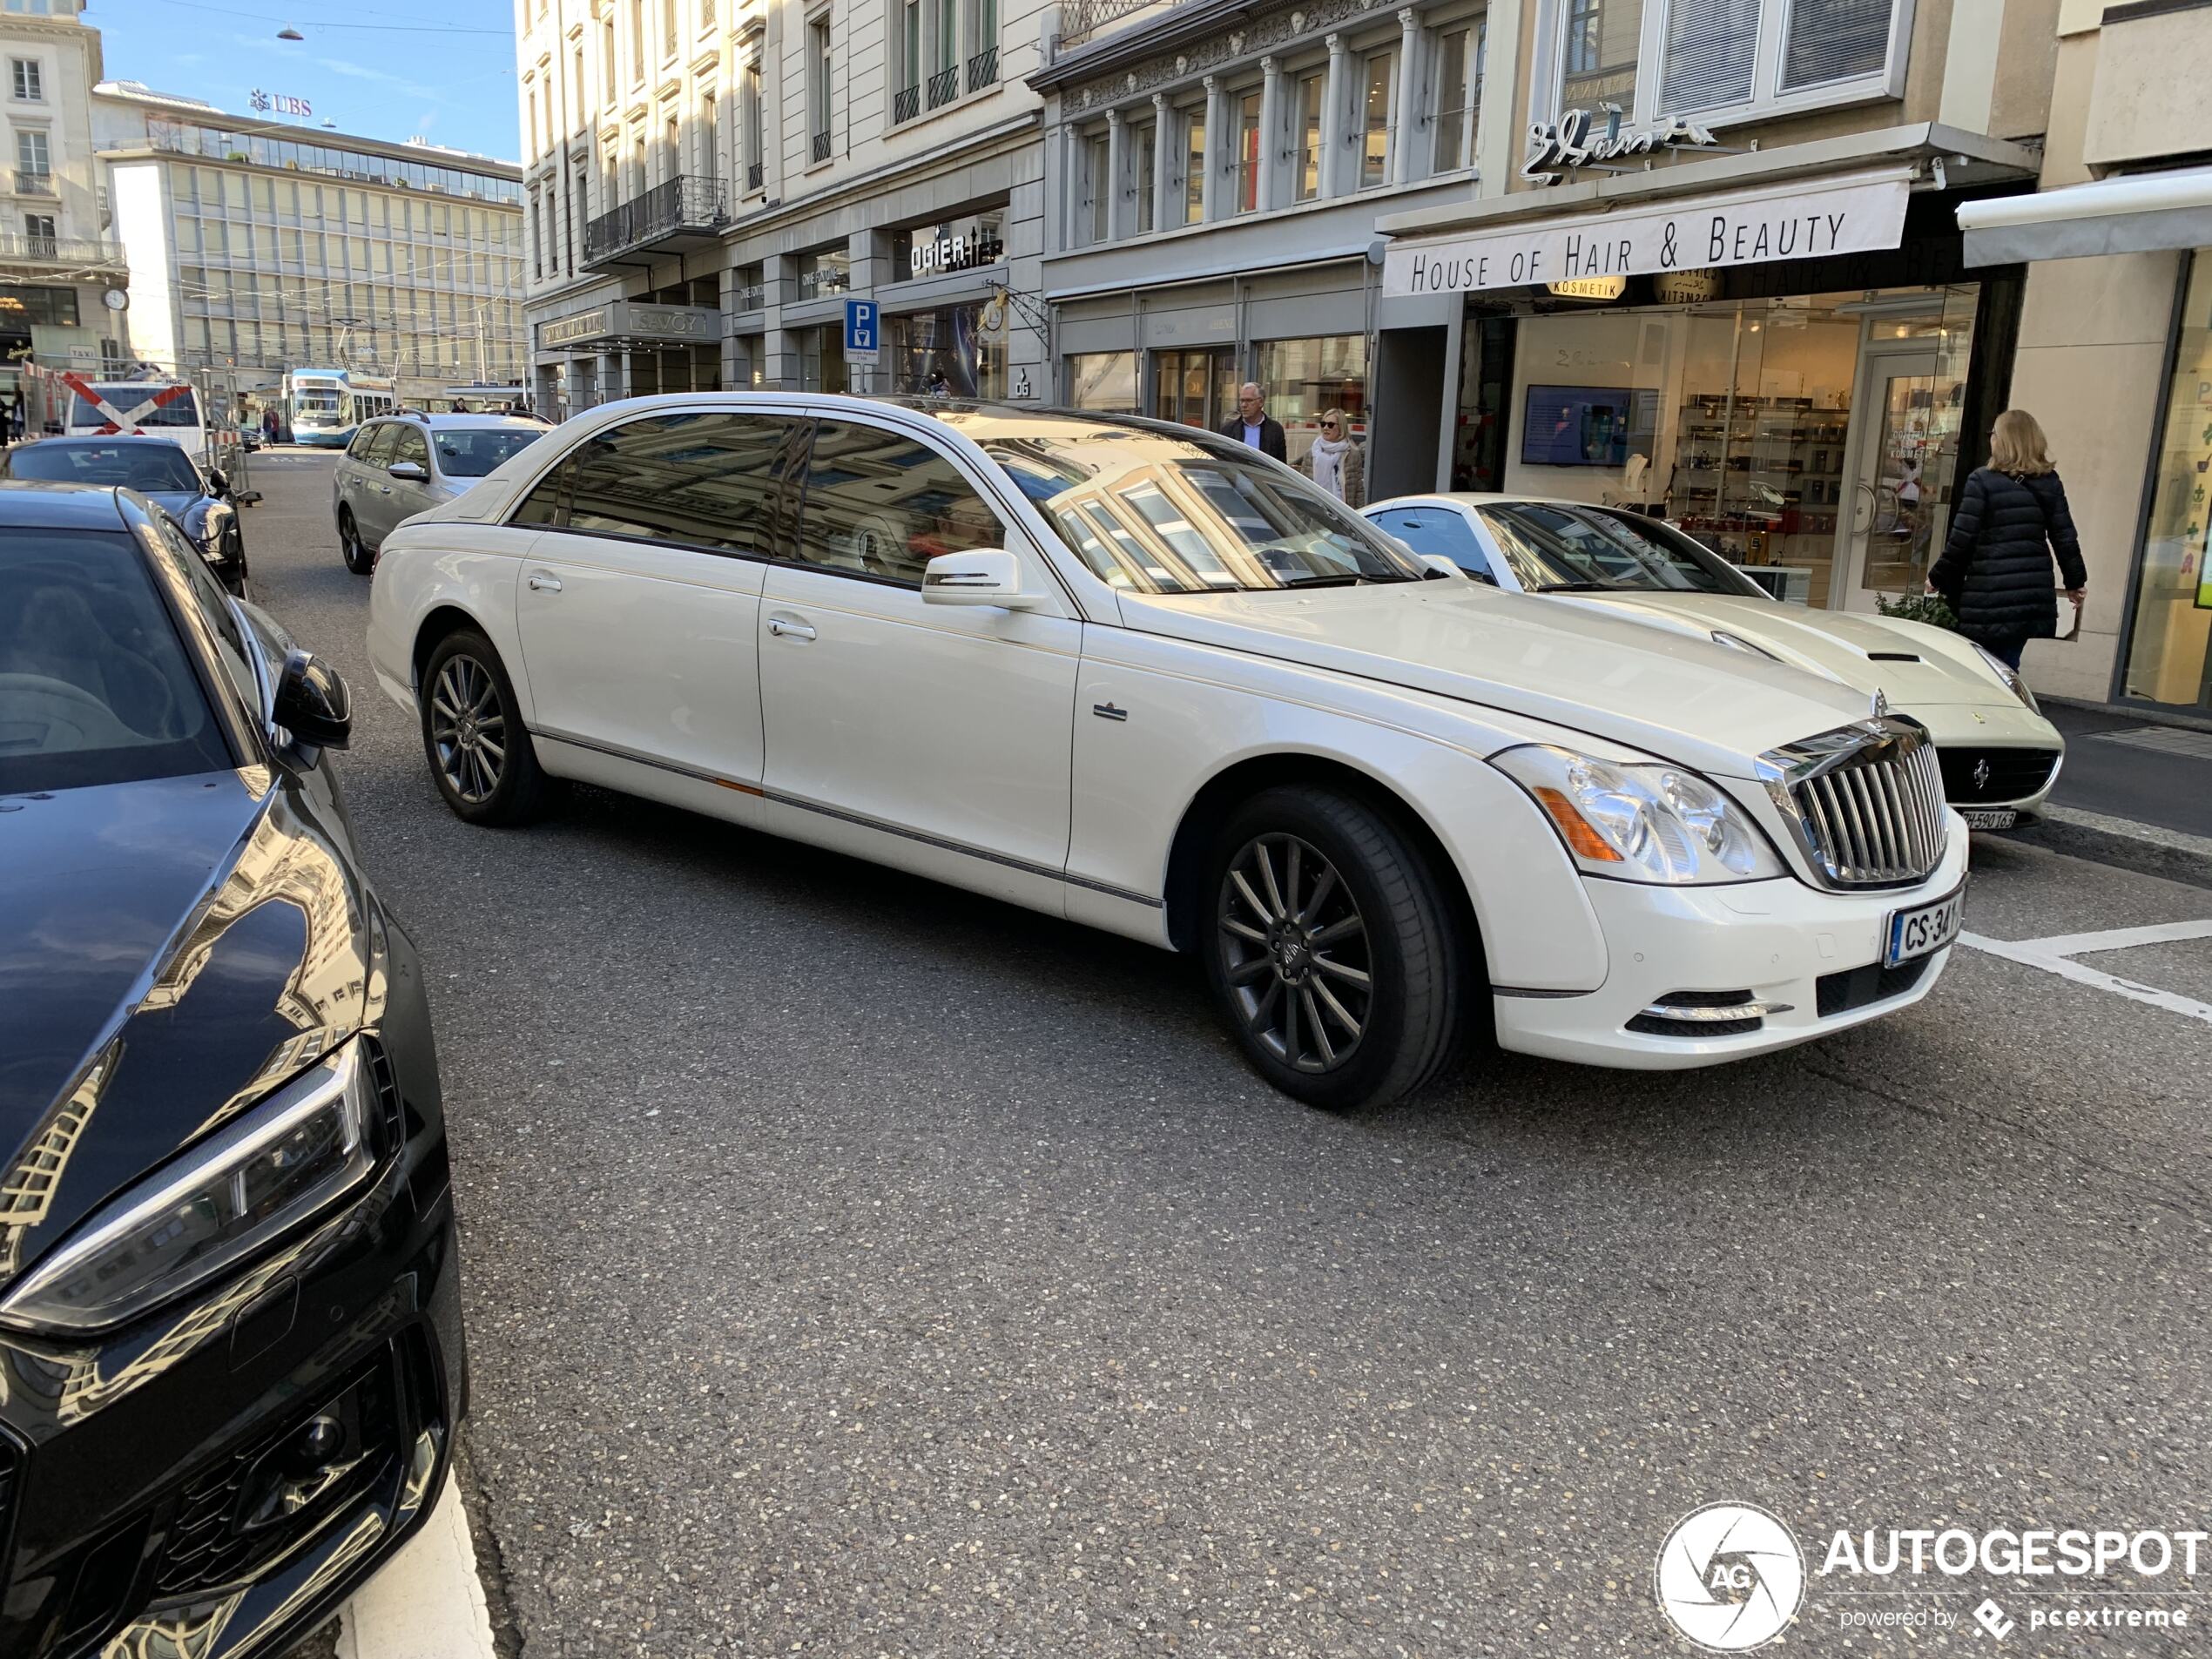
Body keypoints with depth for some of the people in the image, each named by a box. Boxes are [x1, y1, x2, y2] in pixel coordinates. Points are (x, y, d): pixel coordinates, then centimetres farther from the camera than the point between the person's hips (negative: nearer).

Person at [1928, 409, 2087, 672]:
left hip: (1989, 597, -5)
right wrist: (2075, 582, 21)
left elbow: (1962, 539, -9)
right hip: (2035, 597, 5)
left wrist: (1938, 579, 3)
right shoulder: (2049, 483, 9)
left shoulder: (1982, 481, -7)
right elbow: (2065, 538, 10)